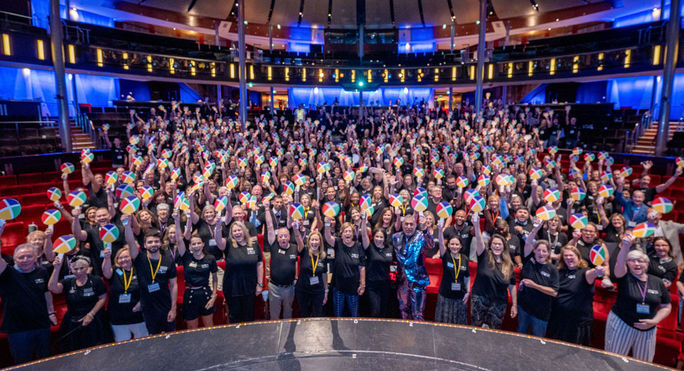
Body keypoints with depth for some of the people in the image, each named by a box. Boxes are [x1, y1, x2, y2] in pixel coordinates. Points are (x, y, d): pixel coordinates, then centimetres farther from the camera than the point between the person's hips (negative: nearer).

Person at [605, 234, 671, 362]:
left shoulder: (657, 282, 4)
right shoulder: (625, 277, -7)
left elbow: (666, 307, 10)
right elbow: (619, 264, -30)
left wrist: (654, 321, -6)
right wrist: (626, 246, -46)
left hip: (647, 330, 4)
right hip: (621, 324, -3)